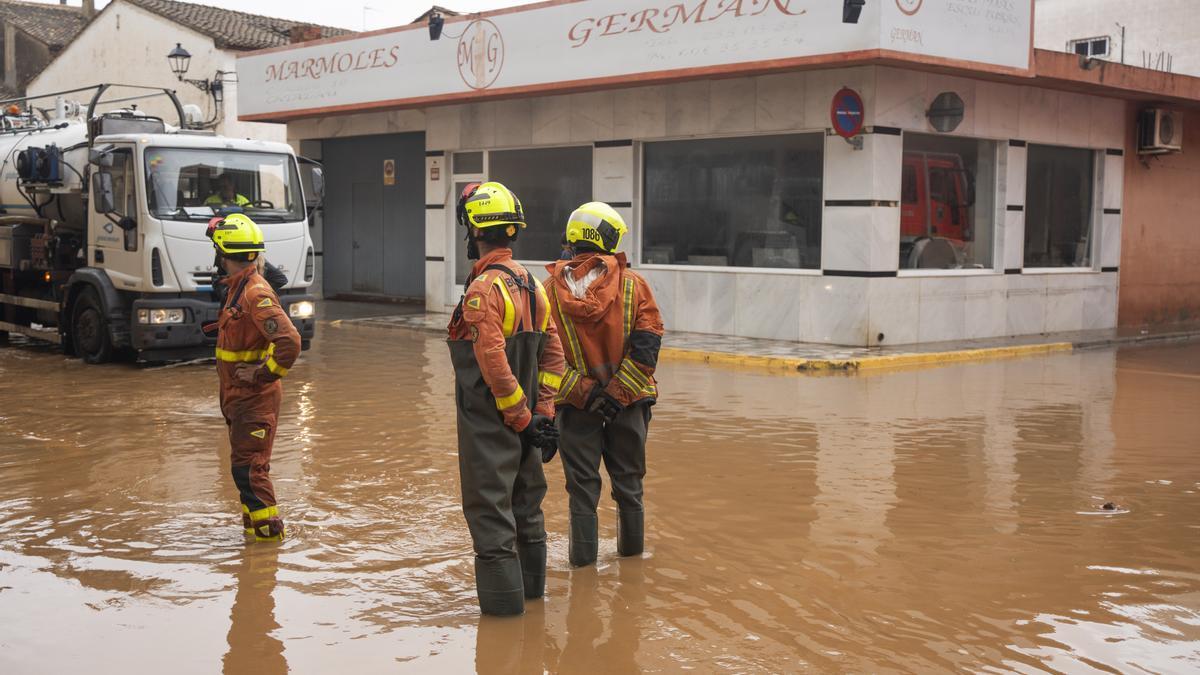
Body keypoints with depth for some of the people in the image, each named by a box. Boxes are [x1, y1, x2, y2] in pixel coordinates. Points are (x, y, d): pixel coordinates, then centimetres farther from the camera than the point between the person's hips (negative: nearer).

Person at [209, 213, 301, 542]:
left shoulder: (256, 293, -22)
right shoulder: (236, 287, 10)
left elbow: (289, 342, -32)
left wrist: (263, 374, -21)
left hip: (255, 396, -10)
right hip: (239, 395, 10)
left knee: (248, 466, -6)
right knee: (244, 463, 17)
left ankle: (269, 529, 2)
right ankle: (253, 524, 27)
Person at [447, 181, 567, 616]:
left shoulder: (484, 288, -18)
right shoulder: (533, 284, 8)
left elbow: (494, 363, -24)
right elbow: (553, 354, 8)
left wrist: (521, 418, -17)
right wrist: (544, 414, 6)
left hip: (489, 421, -8)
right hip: (523, 420, 8)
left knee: (489, 508, 1)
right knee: (526, 503, 18)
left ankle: (502, 597, 6)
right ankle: (531, 584, 32)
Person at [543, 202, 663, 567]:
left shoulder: (551, 289, -4)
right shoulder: (634, 285, -8)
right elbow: (646, 346, -14)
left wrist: (583, 392, -11)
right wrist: (617, 392, -13)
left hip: (575, 404, 0)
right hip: (628, 401, 0)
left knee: (582, 482, 12)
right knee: (628, 479, 17)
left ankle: (584, 554, 18)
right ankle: (631, 548, 30)